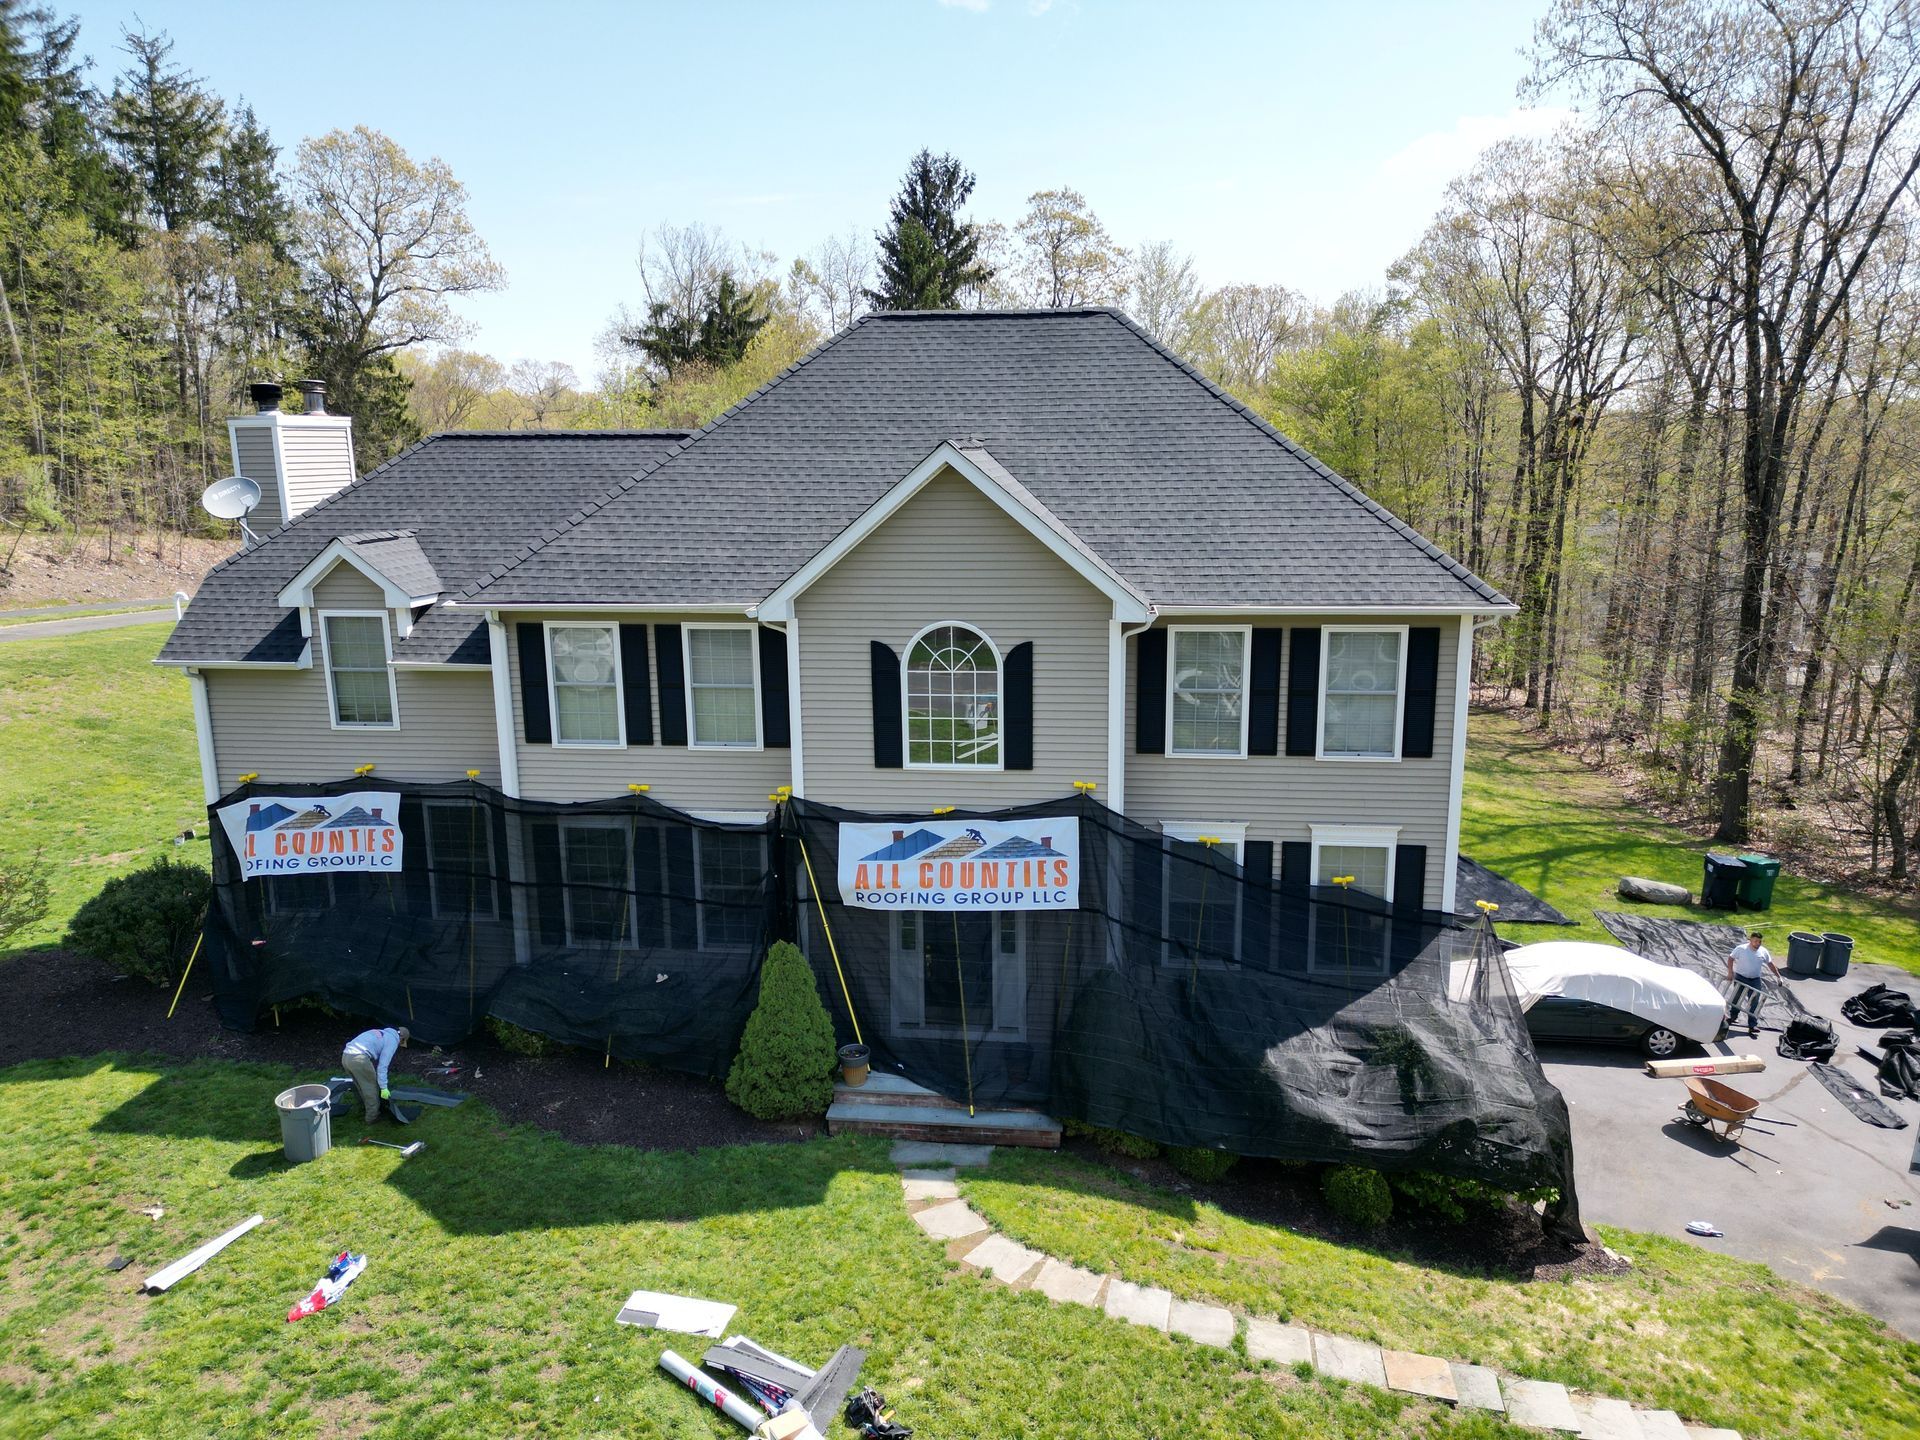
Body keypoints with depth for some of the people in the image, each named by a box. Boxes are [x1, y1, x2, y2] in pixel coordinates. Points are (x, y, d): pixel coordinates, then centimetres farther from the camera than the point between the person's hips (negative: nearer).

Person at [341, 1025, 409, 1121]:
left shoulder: (381, 1034, 29)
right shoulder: (392, 1041, 4)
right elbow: (382, 1066, -5)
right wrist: (383, 1088, -4)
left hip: (345, 1056, 8)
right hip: (359, 1059, -8)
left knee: (361, 1085, 26)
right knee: (371, 1087, 9)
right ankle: (372, 1117, 18)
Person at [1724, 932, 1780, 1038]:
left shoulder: (1763, 951, -1)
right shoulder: (1741, 949, -12)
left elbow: (1770, 964, 10)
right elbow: (1731, 958, -7)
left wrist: (1778, 976, 9)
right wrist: (1730, 972, -14)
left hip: (1755, 980, 2)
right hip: (1740, 977, -2)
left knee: (1754, 1003, -3)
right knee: (1737, 999, 13)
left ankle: (1752, 1025, -2)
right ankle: (1733, 1016, 34)